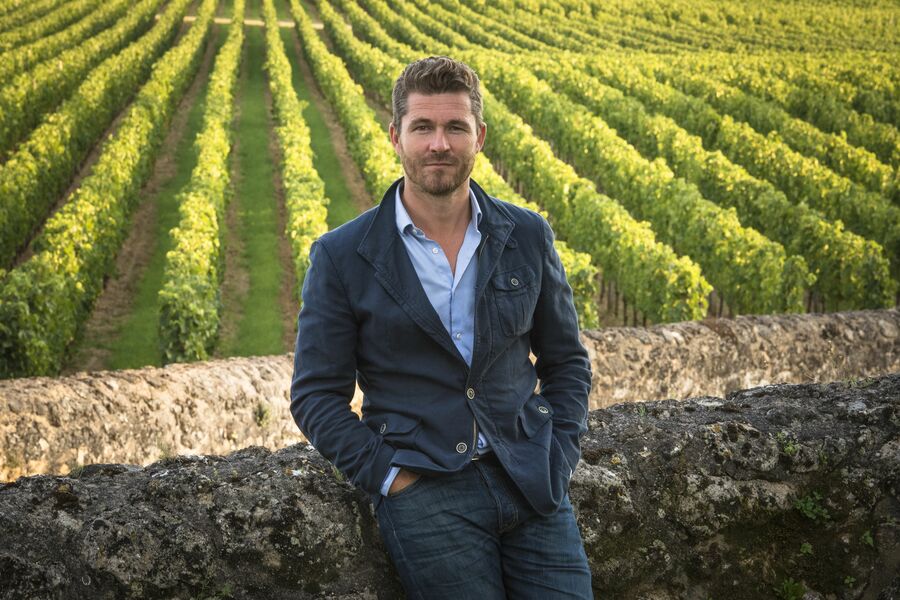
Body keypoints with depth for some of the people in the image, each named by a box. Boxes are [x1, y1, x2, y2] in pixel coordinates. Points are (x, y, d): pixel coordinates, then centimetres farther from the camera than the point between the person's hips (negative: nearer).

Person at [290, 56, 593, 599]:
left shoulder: (528, 237, 7)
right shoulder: (341, 257, -1)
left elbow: (566, 361, 15)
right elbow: (316, 396, 2)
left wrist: (559, 460, 2)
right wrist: (391, 477, -8)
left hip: (531, 482, 3)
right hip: (422, 491, -2)